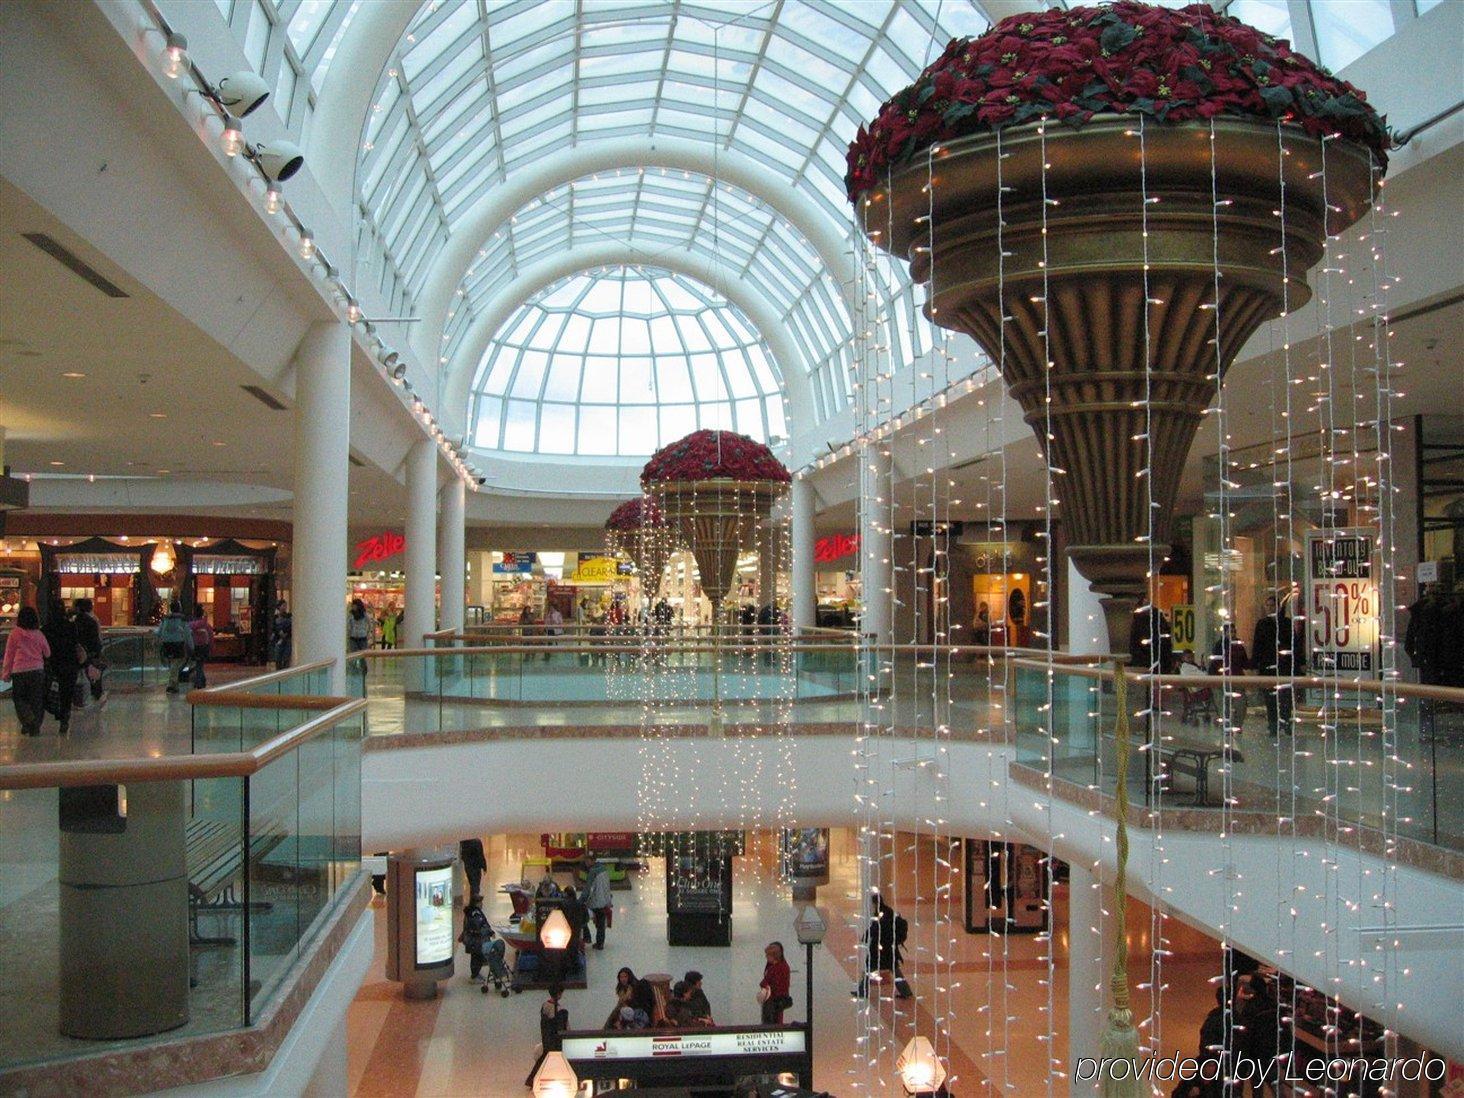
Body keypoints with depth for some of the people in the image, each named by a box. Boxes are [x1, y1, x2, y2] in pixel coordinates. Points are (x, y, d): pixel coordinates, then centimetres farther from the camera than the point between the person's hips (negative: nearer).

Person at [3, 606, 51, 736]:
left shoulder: (14, 634, -5)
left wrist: (6, 673, 8)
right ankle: (35, 728, 8)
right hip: (37, 670, 2)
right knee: (36, 700, 9)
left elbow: (9, 654, 1)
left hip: (19, 671, -2)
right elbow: (48, 653, 7)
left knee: (18, 697, 14)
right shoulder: (39, 635, 0)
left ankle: (27, 721, -4)